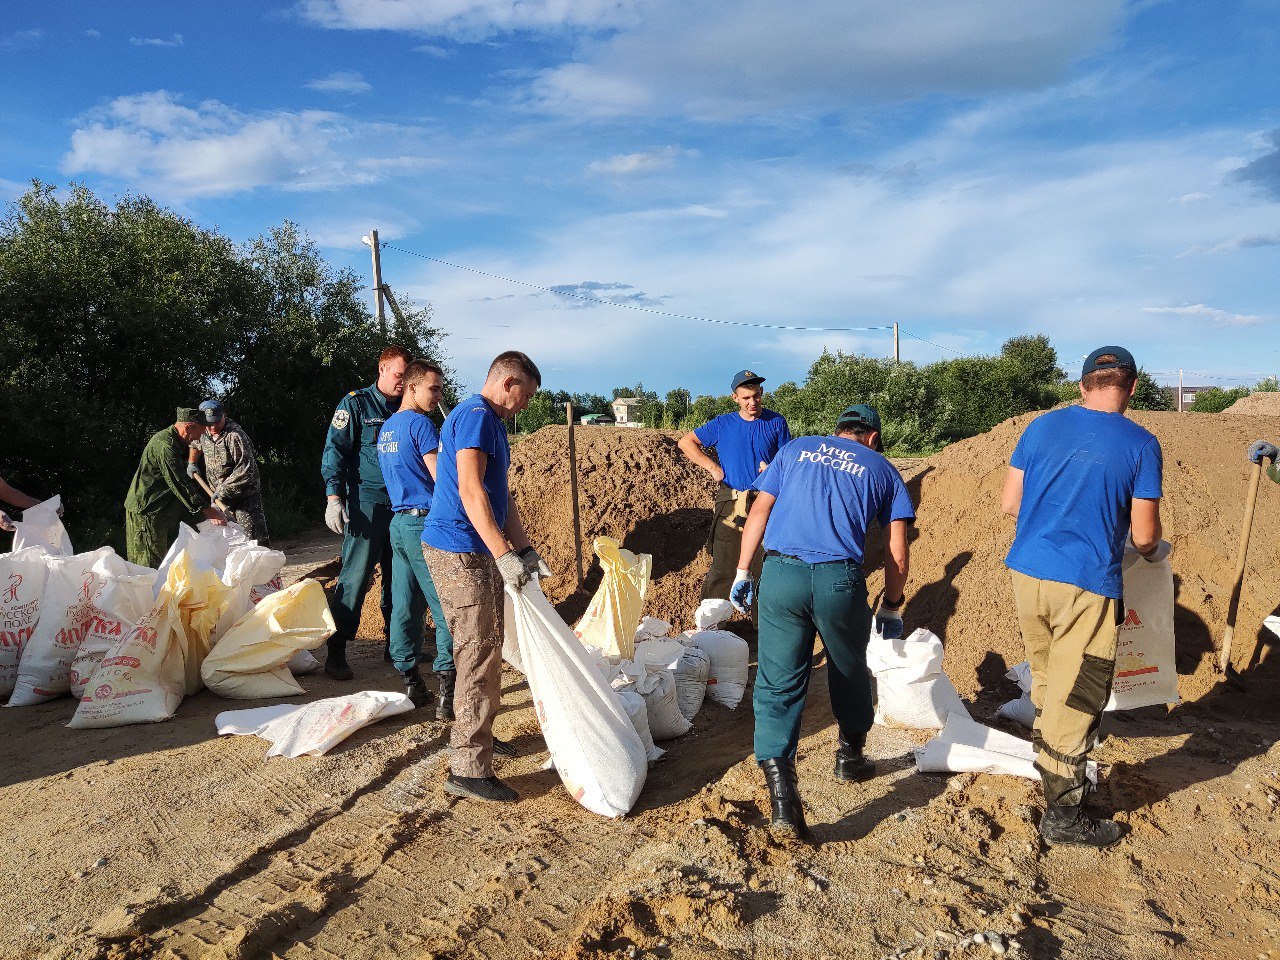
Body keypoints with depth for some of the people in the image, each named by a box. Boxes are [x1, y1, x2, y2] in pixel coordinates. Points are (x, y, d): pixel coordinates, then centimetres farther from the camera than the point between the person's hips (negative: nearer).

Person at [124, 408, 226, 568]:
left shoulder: (176, 443, 14)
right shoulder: (164, 445, -21)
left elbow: (183, 478, 22)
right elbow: (179, 484, -25)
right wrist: (208, 510, -25)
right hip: (147, 512, -11)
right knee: (151, 562, -7)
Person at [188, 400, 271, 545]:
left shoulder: (235, 435, -19)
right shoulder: (204, 435, 6)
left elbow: (245, 469, -25)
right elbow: (195, 444, 35)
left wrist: (224, 489, -25)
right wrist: (192, 463, 24)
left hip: (245, 496, -7)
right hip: (220, 497, 7)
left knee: (254, 539, -10)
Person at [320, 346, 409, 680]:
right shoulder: (356, 404, -2)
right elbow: (335, 451, -7)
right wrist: (334, 498, -15)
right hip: (366, 505, -6)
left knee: (399, 577, 10)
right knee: (355, 577, -7)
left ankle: (395, 644, 22)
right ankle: (336, 651, 0)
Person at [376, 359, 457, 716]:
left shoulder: (386, 427, 17)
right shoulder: (421, 423, -10)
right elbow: (441, 478, -15)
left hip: (398, 522, 9)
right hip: (425, 523, -9)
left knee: (405, 607, 10)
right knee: (446, 609, -5)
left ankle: (411, 685, 16)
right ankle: (447, 693, -5)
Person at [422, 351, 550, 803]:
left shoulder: (491, 423, 18)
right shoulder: (476, 415, -14)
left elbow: (501, 495, 20)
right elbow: (470, 490, -24)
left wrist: (526, 551, 16)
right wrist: (504, 555, -26)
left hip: (473, 553, 10)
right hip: (460, 551, -10)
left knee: (483, 649, 19)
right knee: (480, 656, -7)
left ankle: (474, 734, 34)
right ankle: (469, 769, -1)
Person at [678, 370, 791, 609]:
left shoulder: (776, 422, 7)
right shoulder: (722, 424, 7)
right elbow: (686, 442, 12)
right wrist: (713, 467, 3)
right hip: (730, 507, 0)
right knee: (722, 568, 0)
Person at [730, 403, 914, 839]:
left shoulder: (794, 450, 20)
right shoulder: (882, 470, 17)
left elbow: (758, 513, 14)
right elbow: (897, 552, 14)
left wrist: (742, 571, 17)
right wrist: (892, 606, 24)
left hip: (780, 574, 0)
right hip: (840, 581, 0)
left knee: (778, 684, 3)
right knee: (850, 674, 24)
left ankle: (780, 790, -9)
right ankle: (851, 757, 43)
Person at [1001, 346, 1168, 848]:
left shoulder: (1041, 426, 5)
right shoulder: (1140, 444, -5)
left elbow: (1009, 503, 7)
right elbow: (1144, 536, -3)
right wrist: (1154, 552, 20)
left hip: (1026, 572, 5)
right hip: (1086, 585, -4)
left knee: (1046, 683, 21)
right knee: (1077, 698, 5)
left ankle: (1051, 768, 38)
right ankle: (1062, 812, 14)